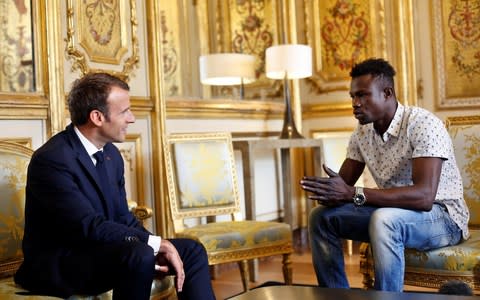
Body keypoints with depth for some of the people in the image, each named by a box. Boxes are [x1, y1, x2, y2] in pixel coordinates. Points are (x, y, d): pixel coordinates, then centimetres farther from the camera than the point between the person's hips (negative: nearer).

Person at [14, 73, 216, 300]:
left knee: (191, 250, -1)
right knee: (139, 255, -33)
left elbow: (123, 217, 8)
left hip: (102, 251, 8)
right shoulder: (51, 160, -20)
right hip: (57, 265, -8)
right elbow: (90, 227, -26)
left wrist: (158, 248, -10)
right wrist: (156, 243, -24)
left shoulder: (111, 154, 7)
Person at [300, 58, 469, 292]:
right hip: (392, 214, 7)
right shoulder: (361, 133, 0)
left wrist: (353, 194, -39)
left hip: (442, 216, -7)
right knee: (321, 217, -3)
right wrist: (328, 191, -21)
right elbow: (344, 183, 5)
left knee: (383, 219, -37)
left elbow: (424, 196, -34)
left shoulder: (423, 124, -23)